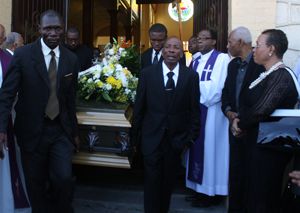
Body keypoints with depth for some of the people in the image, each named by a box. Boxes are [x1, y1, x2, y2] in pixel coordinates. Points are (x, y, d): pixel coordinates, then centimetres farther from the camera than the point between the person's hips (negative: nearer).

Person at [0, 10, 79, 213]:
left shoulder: (71, 59, 3)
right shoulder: (22, 54, -6)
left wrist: (74, 131, 14)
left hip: (61, 131, 2)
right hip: (32, 131, -1)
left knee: (64, 178, -7)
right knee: (36, 185, 9)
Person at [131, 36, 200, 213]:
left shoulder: (191, 76, -2)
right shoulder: (147, 73, -3)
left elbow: (195, 110, 1)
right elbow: (139, 108, 0)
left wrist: (191, 137, -1)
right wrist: (136, 137, 1)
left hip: (176, 138, 1)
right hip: (152, 137, -1)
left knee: (169, 182, 16)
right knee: (152, 181, 3)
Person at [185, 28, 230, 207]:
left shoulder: (222, 58, -9)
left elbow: (217, 88, -17)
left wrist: (201, 101, -10)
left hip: (211, 112, -7)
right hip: (195, 110, 7)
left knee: (210, 150, 0)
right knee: (198, 149, 11)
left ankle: (212, 192, 12)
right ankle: (201, 188, 21)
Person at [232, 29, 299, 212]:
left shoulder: (281, 76, -20)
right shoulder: (270, 74, 12)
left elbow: (261, 110, -25)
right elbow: (249, 103, 13)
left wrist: (240, 124, -8)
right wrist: (239, 120, -6)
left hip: (270, 147, -9)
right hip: (262, 144, 9)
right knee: (258, 195, 20)